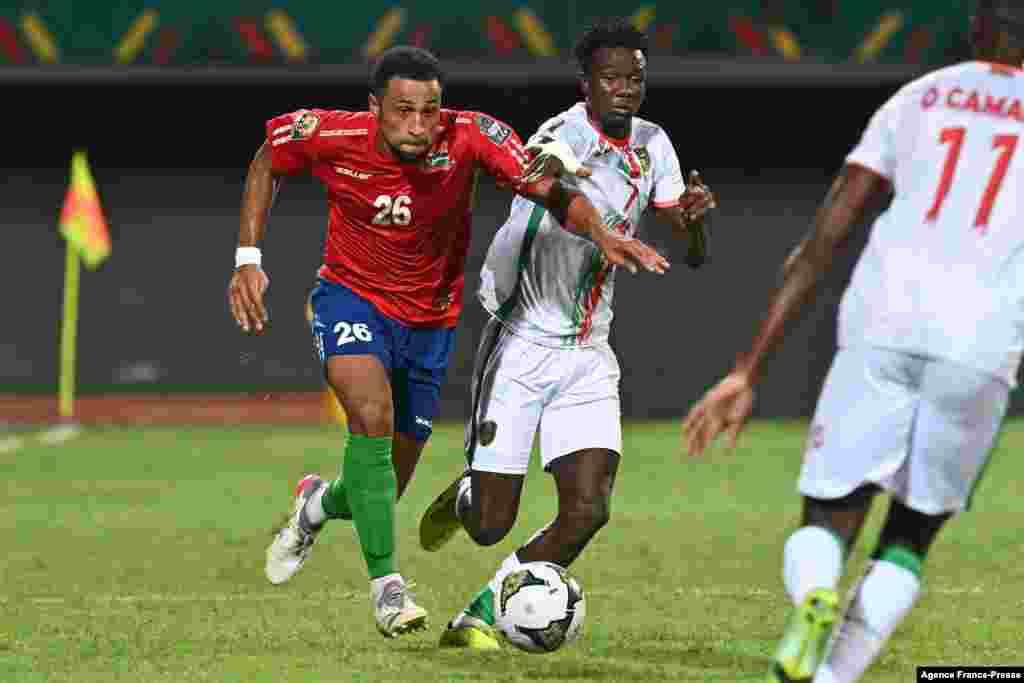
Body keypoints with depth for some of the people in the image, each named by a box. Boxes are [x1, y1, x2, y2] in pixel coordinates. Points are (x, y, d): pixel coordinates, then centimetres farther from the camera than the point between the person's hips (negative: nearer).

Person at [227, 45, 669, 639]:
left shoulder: (469, 137, -24)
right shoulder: (330, 135, -20)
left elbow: (548, 188, -28)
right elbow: (267, 162, 0)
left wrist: (602, 234, -47)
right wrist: (248, 259, -5)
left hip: (430, 322, 2)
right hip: (352, 299, -2)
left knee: (384, 491, 8)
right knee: (373, 418, -31)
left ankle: (319, 503, 44)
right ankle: (387, 584, -21)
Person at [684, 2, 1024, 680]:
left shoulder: (915, 100, 21)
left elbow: (818, 245, 16)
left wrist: (748, 371, 16)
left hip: (881, 324, 1)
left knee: (826, 526, 9)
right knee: (909, 540, 17)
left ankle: (815, 601, -26)